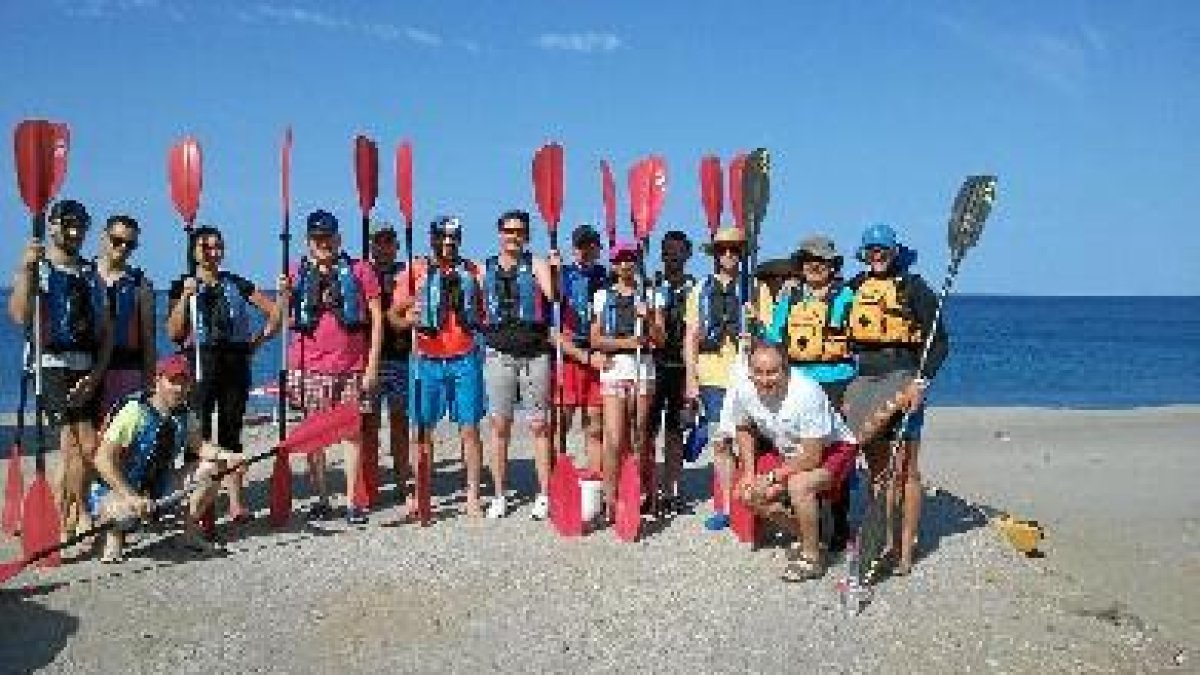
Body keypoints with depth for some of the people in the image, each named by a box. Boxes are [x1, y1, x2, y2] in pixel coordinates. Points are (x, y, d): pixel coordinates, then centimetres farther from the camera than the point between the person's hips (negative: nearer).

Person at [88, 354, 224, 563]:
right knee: (132, 510, -40)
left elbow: (199, 446, 7)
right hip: (116, 489, -6)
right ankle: (114, 535, -1)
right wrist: (132, 497, -35)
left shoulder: (184, 415, -2)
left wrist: (225, 456, -16)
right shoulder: (134, 412, -22)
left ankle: (191, 531, 9)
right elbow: (102, 460, -26)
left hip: (157, 486, 6)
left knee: (211, 468, -7)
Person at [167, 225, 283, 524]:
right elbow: (174, 333, -2)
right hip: (199, 364, -2)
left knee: (231, 433, 4)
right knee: (198, 435, -5)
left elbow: (275, 312, 17)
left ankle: (236, 502, 3)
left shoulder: (237, 284, 14)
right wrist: (185, 296, -10)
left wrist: (258, 340, 8)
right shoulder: (182, 286, 9)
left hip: (235, 363, 2)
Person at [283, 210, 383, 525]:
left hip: (351, 367, -2)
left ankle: (353, 501, 10)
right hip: (310, 367, 2)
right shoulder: (298, 273, 9)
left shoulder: (359, 270, 3)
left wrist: (372, 364, -5)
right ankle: (322, 499, 16)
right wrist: (284, 295, -8)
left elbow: (376, 319, 1)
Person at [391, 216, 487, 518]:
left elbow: (485, 314, 17)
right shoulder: (415, 271, 5)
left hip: (465, 359, 1)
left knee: (469, 429, 2)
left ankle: (472, 497, 10)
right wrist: (407, 319, -14)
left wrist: (478, 322, -4)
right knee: (423, 432, 6)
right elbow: (394, 314, 7)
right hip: (428, 360, 0)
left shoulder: (472, 271, 9)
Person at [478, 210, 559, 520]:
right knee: (500, 426, 5)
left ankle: (545, 495, 10)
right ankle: (499, 496, 14)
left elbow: (554, 295, -14)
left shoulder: (537, 264, 3)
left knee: (539, 425, 2)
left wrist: (555, 270, -26)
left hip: (535, 354, -2)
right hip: (499, 355, 2)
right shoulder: (485, 269, 12)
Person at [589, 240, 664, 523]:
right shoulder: (602, 296, 11)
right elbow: (595, 340, 5)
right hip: (613, 369, -1)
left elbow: (660, 339, 6)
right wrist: (625, 342, -10)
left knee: (640, 438, 3)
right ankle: (610, 499, -3)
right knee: (614, 439, -8)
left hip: (643, 369, 1)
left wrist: (649, 319, -12)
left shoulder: (650, 295, 11)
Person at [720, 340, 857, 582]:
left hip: (832, 449, -7)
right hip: (787, 452, 7)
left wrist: (770, 478, -23)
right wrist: (749, 473, -5)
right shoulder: (742, 391, -18)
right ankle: (804, 536, 14)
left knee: (798, 485, -34)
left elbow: (812, 457, -28)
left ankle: (812, 558, -12)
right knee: (748, 494, -7)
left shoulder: (807, 394, -34)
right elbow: (744, 429, 5)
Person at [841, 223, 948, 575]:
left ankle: (906, 551, 4)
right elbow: (846, 338, 22)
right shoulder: (854, 288, 13)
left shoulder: (913, 287, -1)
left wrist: (921, 381, -15)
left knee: (904, 471, -2)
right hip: (864, 381, 5)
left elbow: (939, 341, -4)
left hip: (902, 378, -5)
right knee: (877, 470, 9)